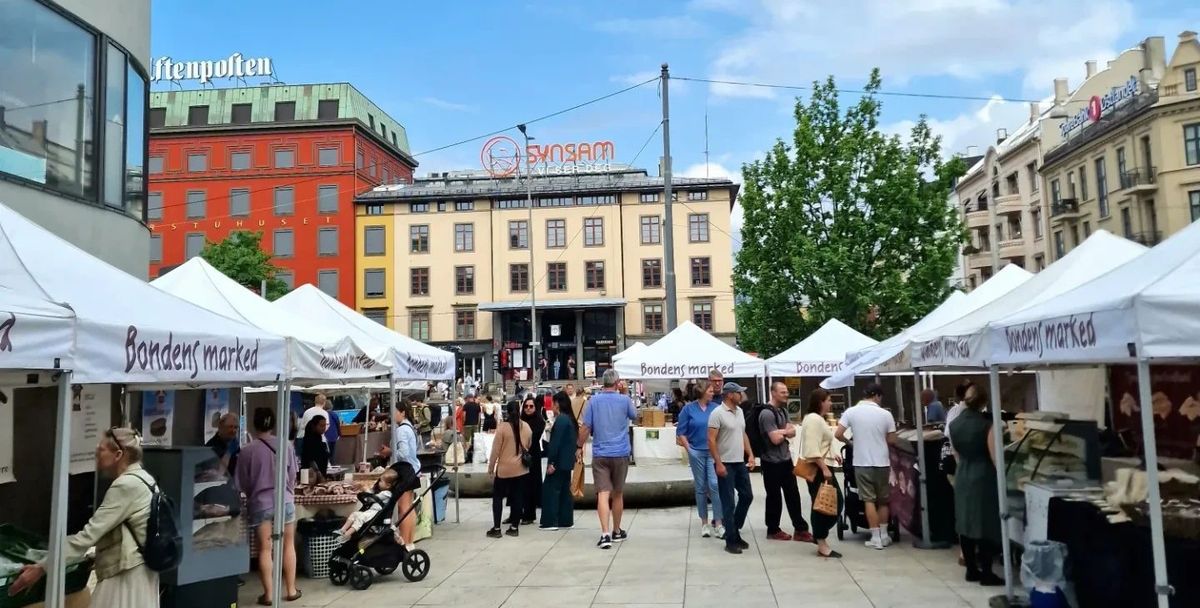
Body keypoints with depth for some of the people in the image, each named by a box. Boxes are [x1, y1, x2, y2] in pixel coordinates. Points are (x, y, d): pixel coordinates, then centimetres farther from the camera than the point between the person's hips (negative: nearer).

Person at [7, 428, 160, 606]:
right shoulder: (141, 479, 12)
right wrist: (101, 557, 20)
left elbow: (89, 534, -19)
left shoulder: (126, 485, -18)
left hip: (127, 575, -9)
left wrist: (42, 568, -16)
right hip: (137, 573, 9)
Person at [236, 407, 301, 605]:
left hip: (260, 503, -1)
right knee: (288, 546, 13)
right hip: (284, 500, 1)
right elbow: (293, 474, 3)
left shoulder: (248, 450, -9)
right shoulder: (286, 445, -6)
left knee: (265, 549, 6)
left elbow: (242, 482, 1)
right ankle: (291, 590, 19)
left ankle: (268, 594, 9)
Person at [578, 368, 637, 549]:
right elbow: (634, 416, 16)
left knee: (603, 494, -5)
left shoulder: (593, 400, -3)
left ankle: (605, 534, -18)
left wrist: (579, 447, 9)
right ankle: (617, 532, 27)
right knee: (618, 494, 14)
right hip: (621, 454, 1)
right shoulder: (625, 400, -3)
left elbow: (586, 427, -4)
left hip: (600, 454, -1)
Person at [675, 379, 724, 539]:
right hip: (696, 452, 0)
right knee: (701, 488, 8)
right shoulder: (688, 409, 0)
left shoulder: (716, 408, 2)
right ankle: (704, 523, 18)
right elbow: (681, 432, 2)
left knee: (715, 485, -9)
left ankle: (718, 523, -4)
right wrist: (689, 449, -2)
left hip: (713, 452, 0)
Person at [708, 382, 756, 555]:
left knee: (747, 496, 13)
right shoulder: (717, 414, -15)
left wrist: (750, 455, 11)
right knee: (729, 503, -2)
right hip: (726, 464, -8)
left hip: (740, 463, 8)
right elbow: (711, 440, -17)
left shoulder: (739, 411, 10)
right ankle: (731, 541, 7)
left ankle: (733, 530, 28)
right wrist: (718, 463, -21)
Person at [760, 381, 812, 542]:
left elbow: (792, 431, 8)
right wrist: (786, 432, -3)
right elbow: (775, 439, -22)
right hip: (772, 462, -8)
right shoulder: (767, 413, -18)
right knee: (774, 497, 4)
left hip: (786, 459, 8)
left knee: (793, 494, 9)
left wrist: (781, 432, -12)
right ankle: (773, 530, 17)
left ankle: (800, 529, 14)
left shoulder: (783, 410, 11)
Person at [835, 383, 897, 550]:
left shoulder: (851, 412, -5)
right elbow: (892, 440, 0)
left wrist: (850, 442, 11)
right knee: (883, 500, 15)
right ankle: (884, 535, 21)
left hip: (862, 463, -1)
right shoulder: (885, 414, -5)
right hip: (882, 462, 1)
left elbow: (838, 435, -8)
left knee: (869, 500, 5)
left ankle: (875, 538, 3)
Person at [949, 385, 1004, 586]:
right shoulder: (986, 424, -14)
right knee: (986, 527, 1)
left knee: (965, 526, 10)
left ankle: (971, 570, 18)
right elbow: (994, 457, -13)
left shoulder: (954, 424, 3)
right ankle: (986, 574, 6)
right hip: (983, 479, -6)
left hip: (962, 478, 6)